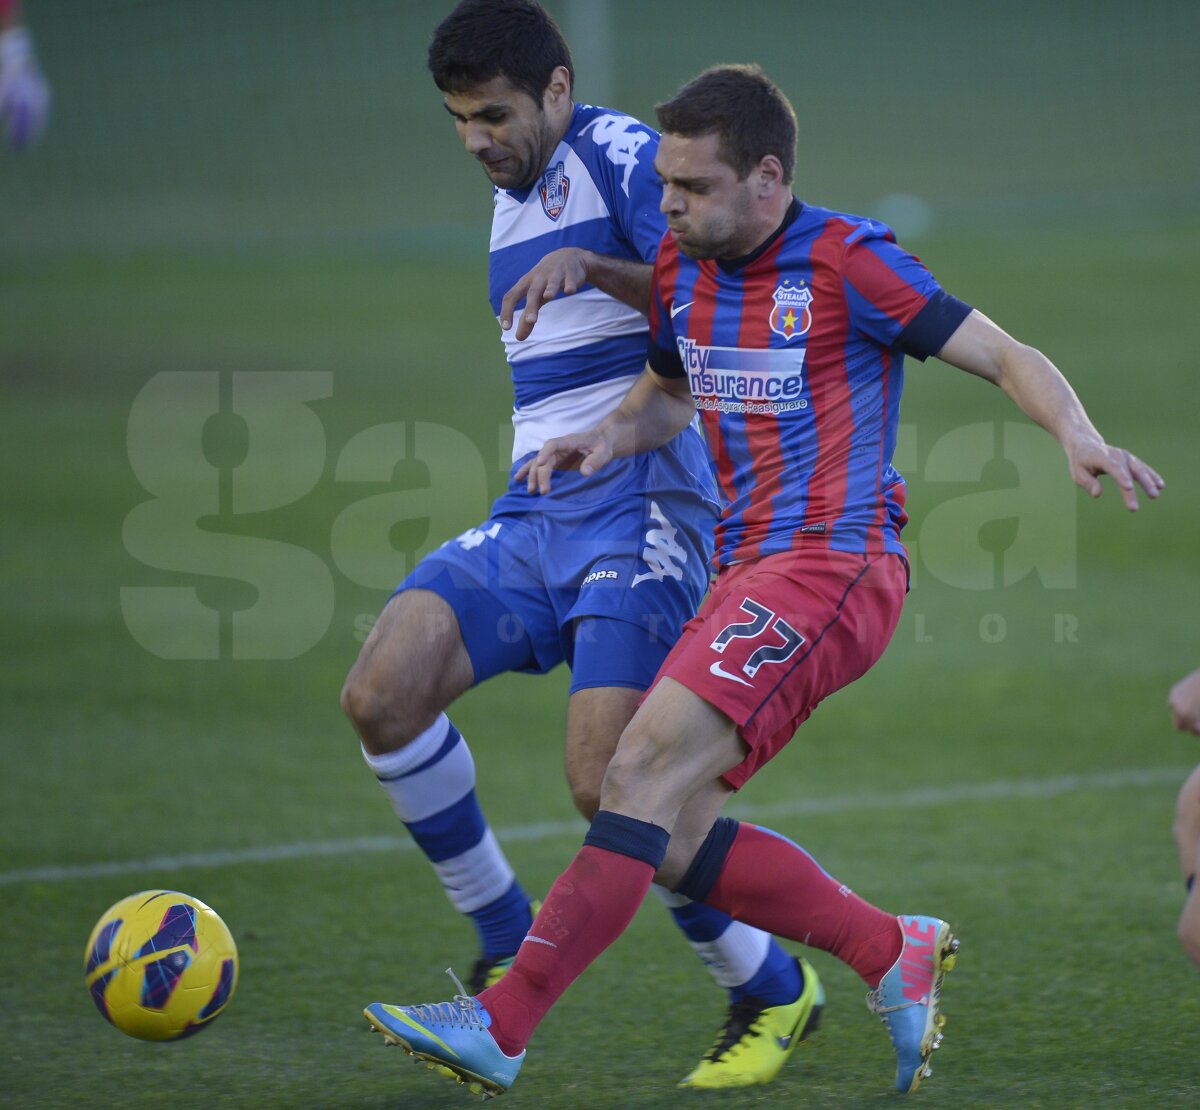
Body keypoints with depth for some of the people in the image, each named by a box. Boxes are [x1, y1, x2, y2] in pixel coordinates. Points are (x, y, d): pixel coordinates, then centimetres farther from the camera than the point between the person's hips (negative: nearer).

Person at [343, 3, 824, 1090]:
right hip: (533, 515, 8)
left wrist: (588, 266, -30)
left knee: (607, 785, -17)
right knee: (381, 693, -13)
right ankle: (508, 951, 2)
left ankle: (773, 992, 5)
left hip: (639, 509, -8)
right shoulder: (512, 198, 21)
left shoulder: (619, 154, -6)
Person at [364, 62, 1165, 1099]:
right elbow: (667, 393, 29)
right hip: (748, 575, 9)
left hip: (832, 566, -8)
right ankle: (896, 954, 13)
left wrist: (1080, 440, -26)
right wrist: (606, 437, 6)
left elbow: (1010, 359, -7)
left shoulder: (846, 261, -10)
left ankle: (501, 1028, -22)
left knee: (645, 774, -19)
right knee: (671, 837, 0)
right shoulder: (683, 268, 11)